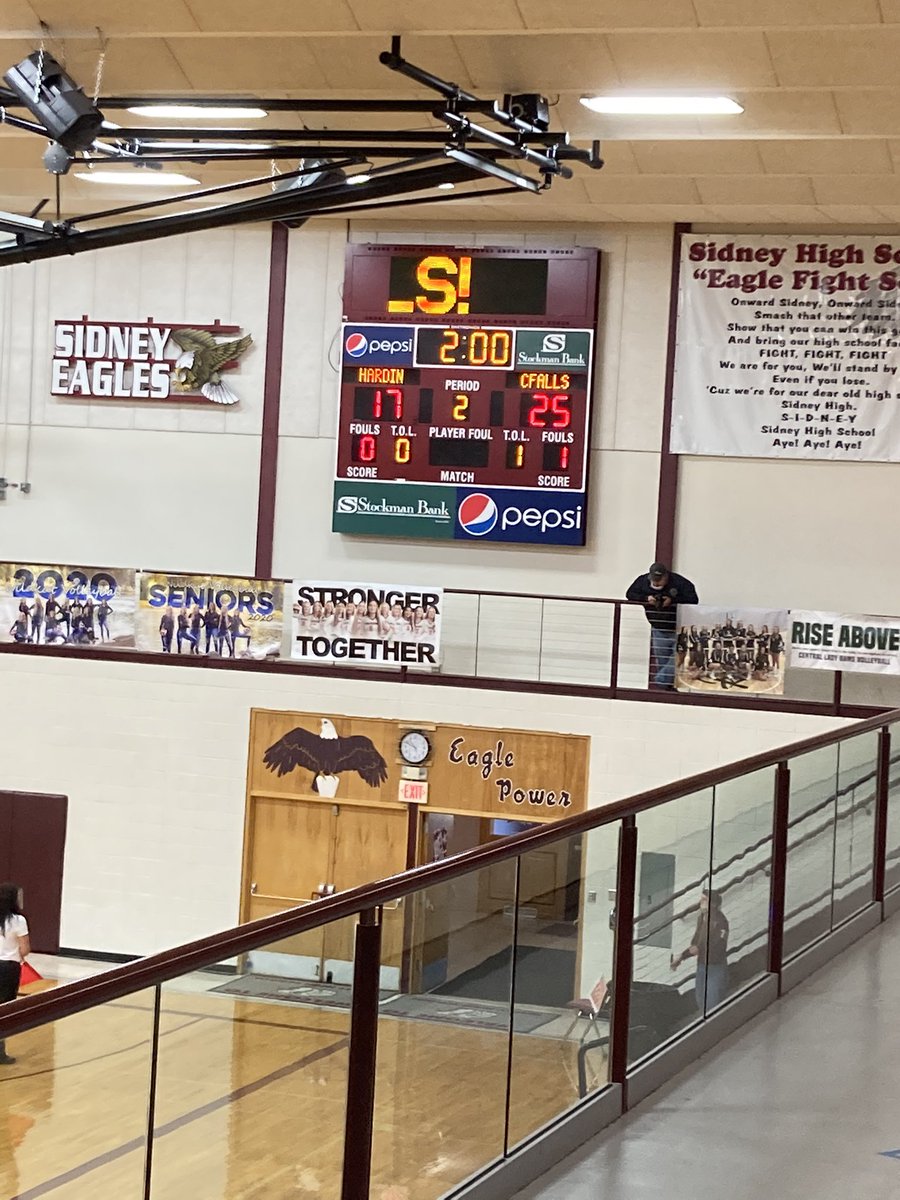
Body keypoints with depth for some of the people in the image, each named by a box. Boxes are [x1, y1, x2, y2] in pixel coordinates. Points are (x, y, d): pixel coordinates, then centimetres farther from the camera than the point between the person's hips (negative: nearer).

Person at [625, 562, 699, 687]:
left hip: (677, 630, -4)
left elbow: (693, 599, -24)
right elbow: (630, 594, -1)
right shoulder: (643, 581, -7)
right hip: (658, 629, 4)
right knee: (661, 661, 10)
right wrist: (646, 598, -19)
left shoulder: (679, 582, -20)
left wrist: (673, 600, -32)